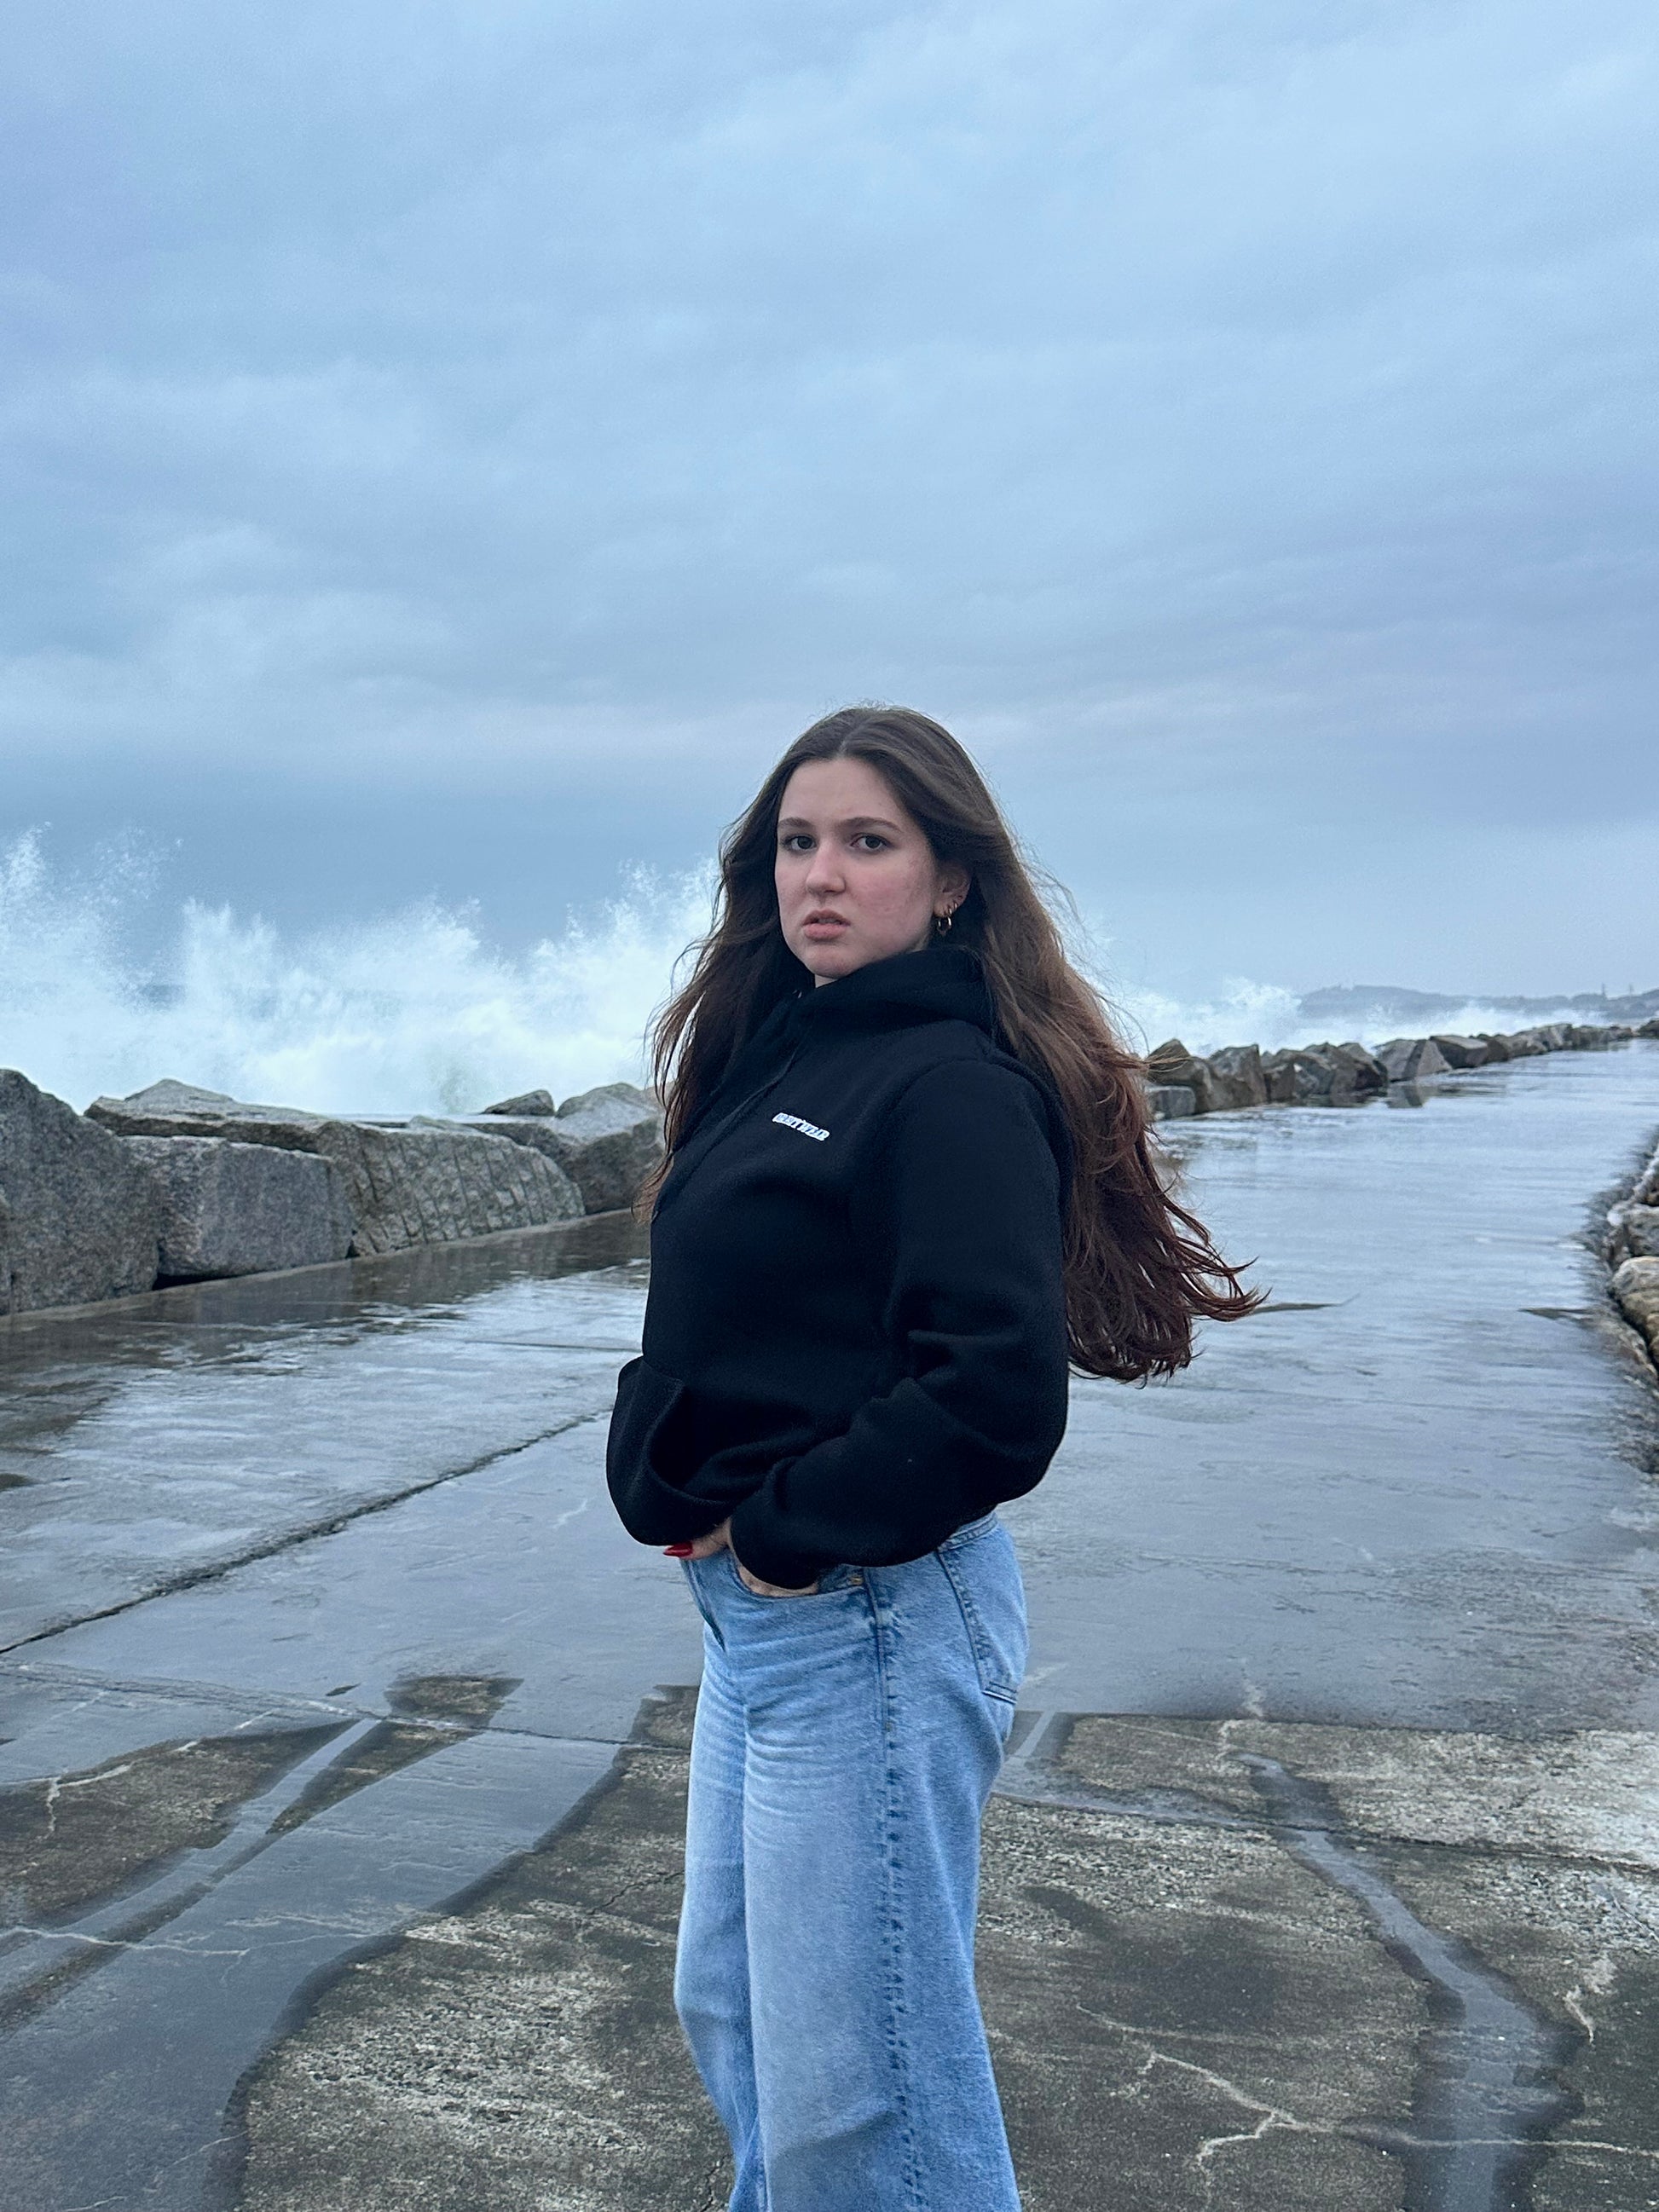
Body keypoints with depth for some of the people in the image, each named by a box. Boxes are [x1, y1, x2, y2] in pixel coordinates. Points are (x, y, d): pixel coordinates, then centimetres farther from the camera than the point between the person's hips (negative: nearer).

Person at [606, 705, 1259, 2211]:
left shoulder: (955, 1087, -15)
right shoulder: (776, 1060, 12)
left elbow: (996, 1392, -24)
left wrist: (783, 1529, -16)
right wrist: (667, 1484, 2)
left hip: (872, 1618, -9)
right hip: (755, 1612, 9)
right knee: (732, 2015, 23)